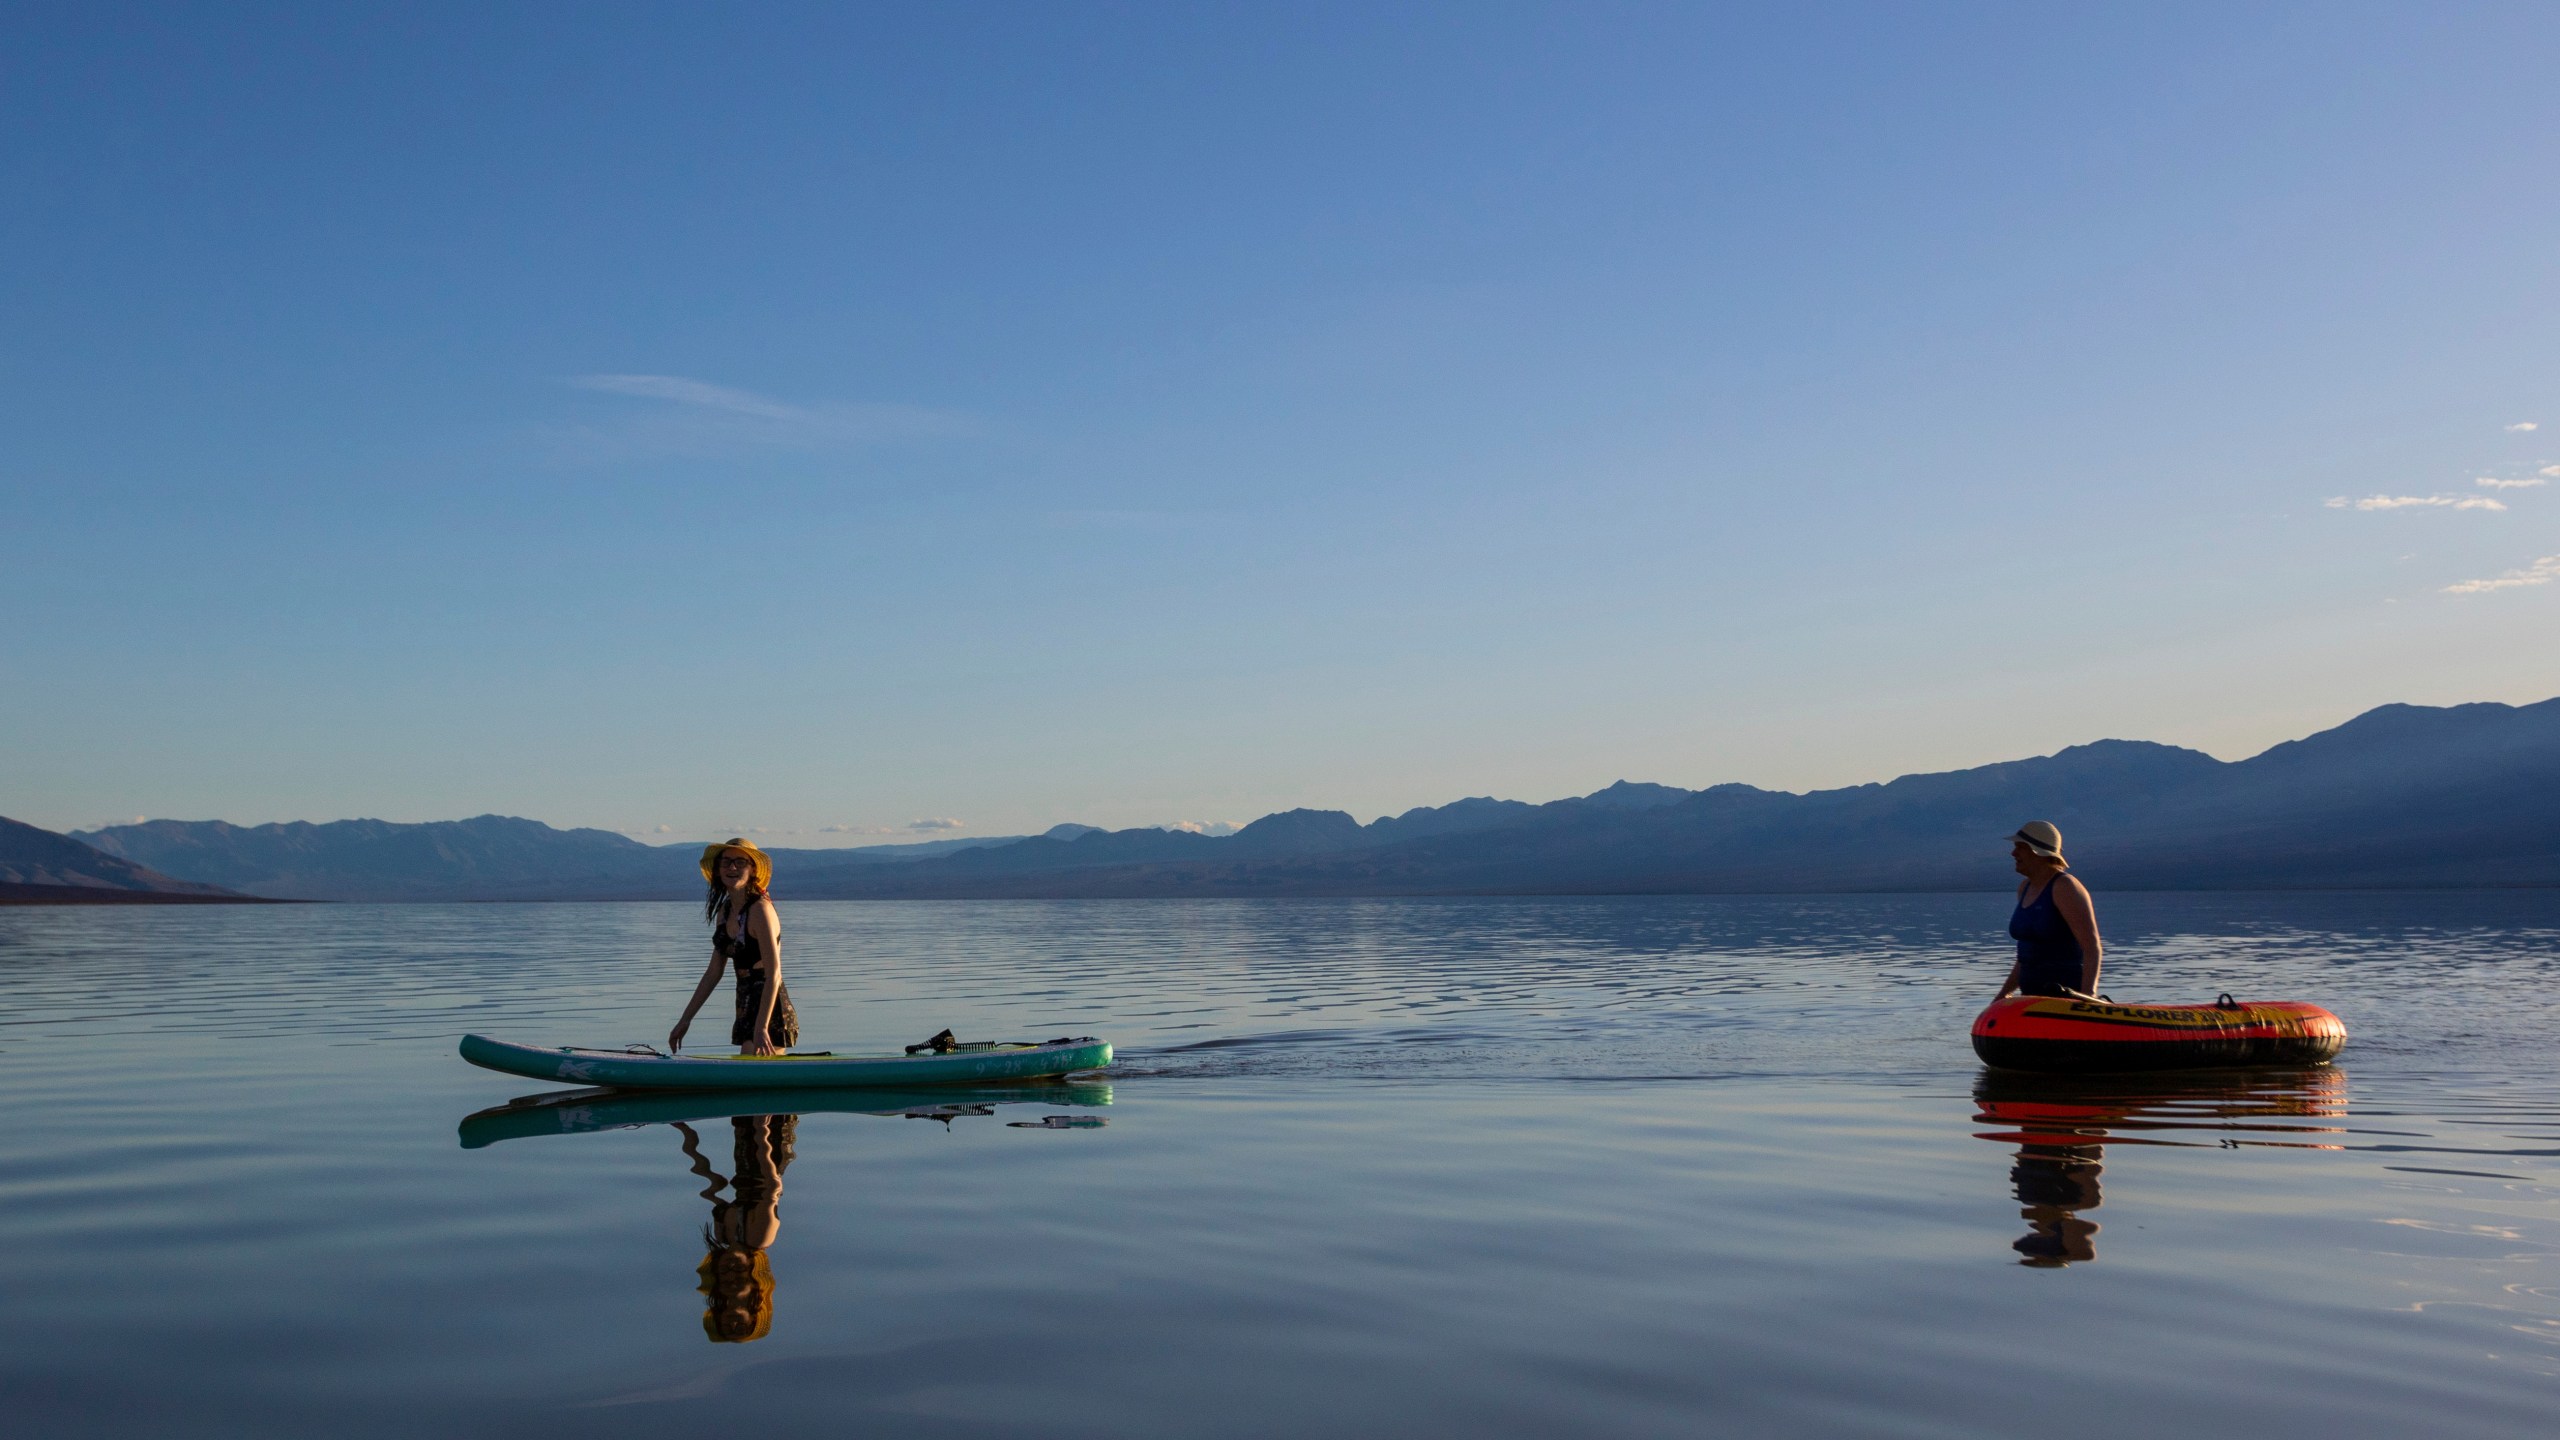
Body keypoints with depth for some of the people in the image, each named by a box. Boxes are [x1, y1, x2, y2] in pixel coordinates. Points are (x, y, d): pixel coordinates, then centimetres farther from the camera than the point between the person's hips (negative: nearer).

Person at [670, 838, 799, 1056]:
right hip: (747, 1009, 9)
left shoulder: (760, 908, -14)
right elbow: (714, 973, 17)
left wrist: (761, 1028, -27)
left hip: (770, 1012, -9)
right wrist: (685, 1019, 15)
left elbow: (773, 973, -20)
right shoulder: (725, 911, 11)